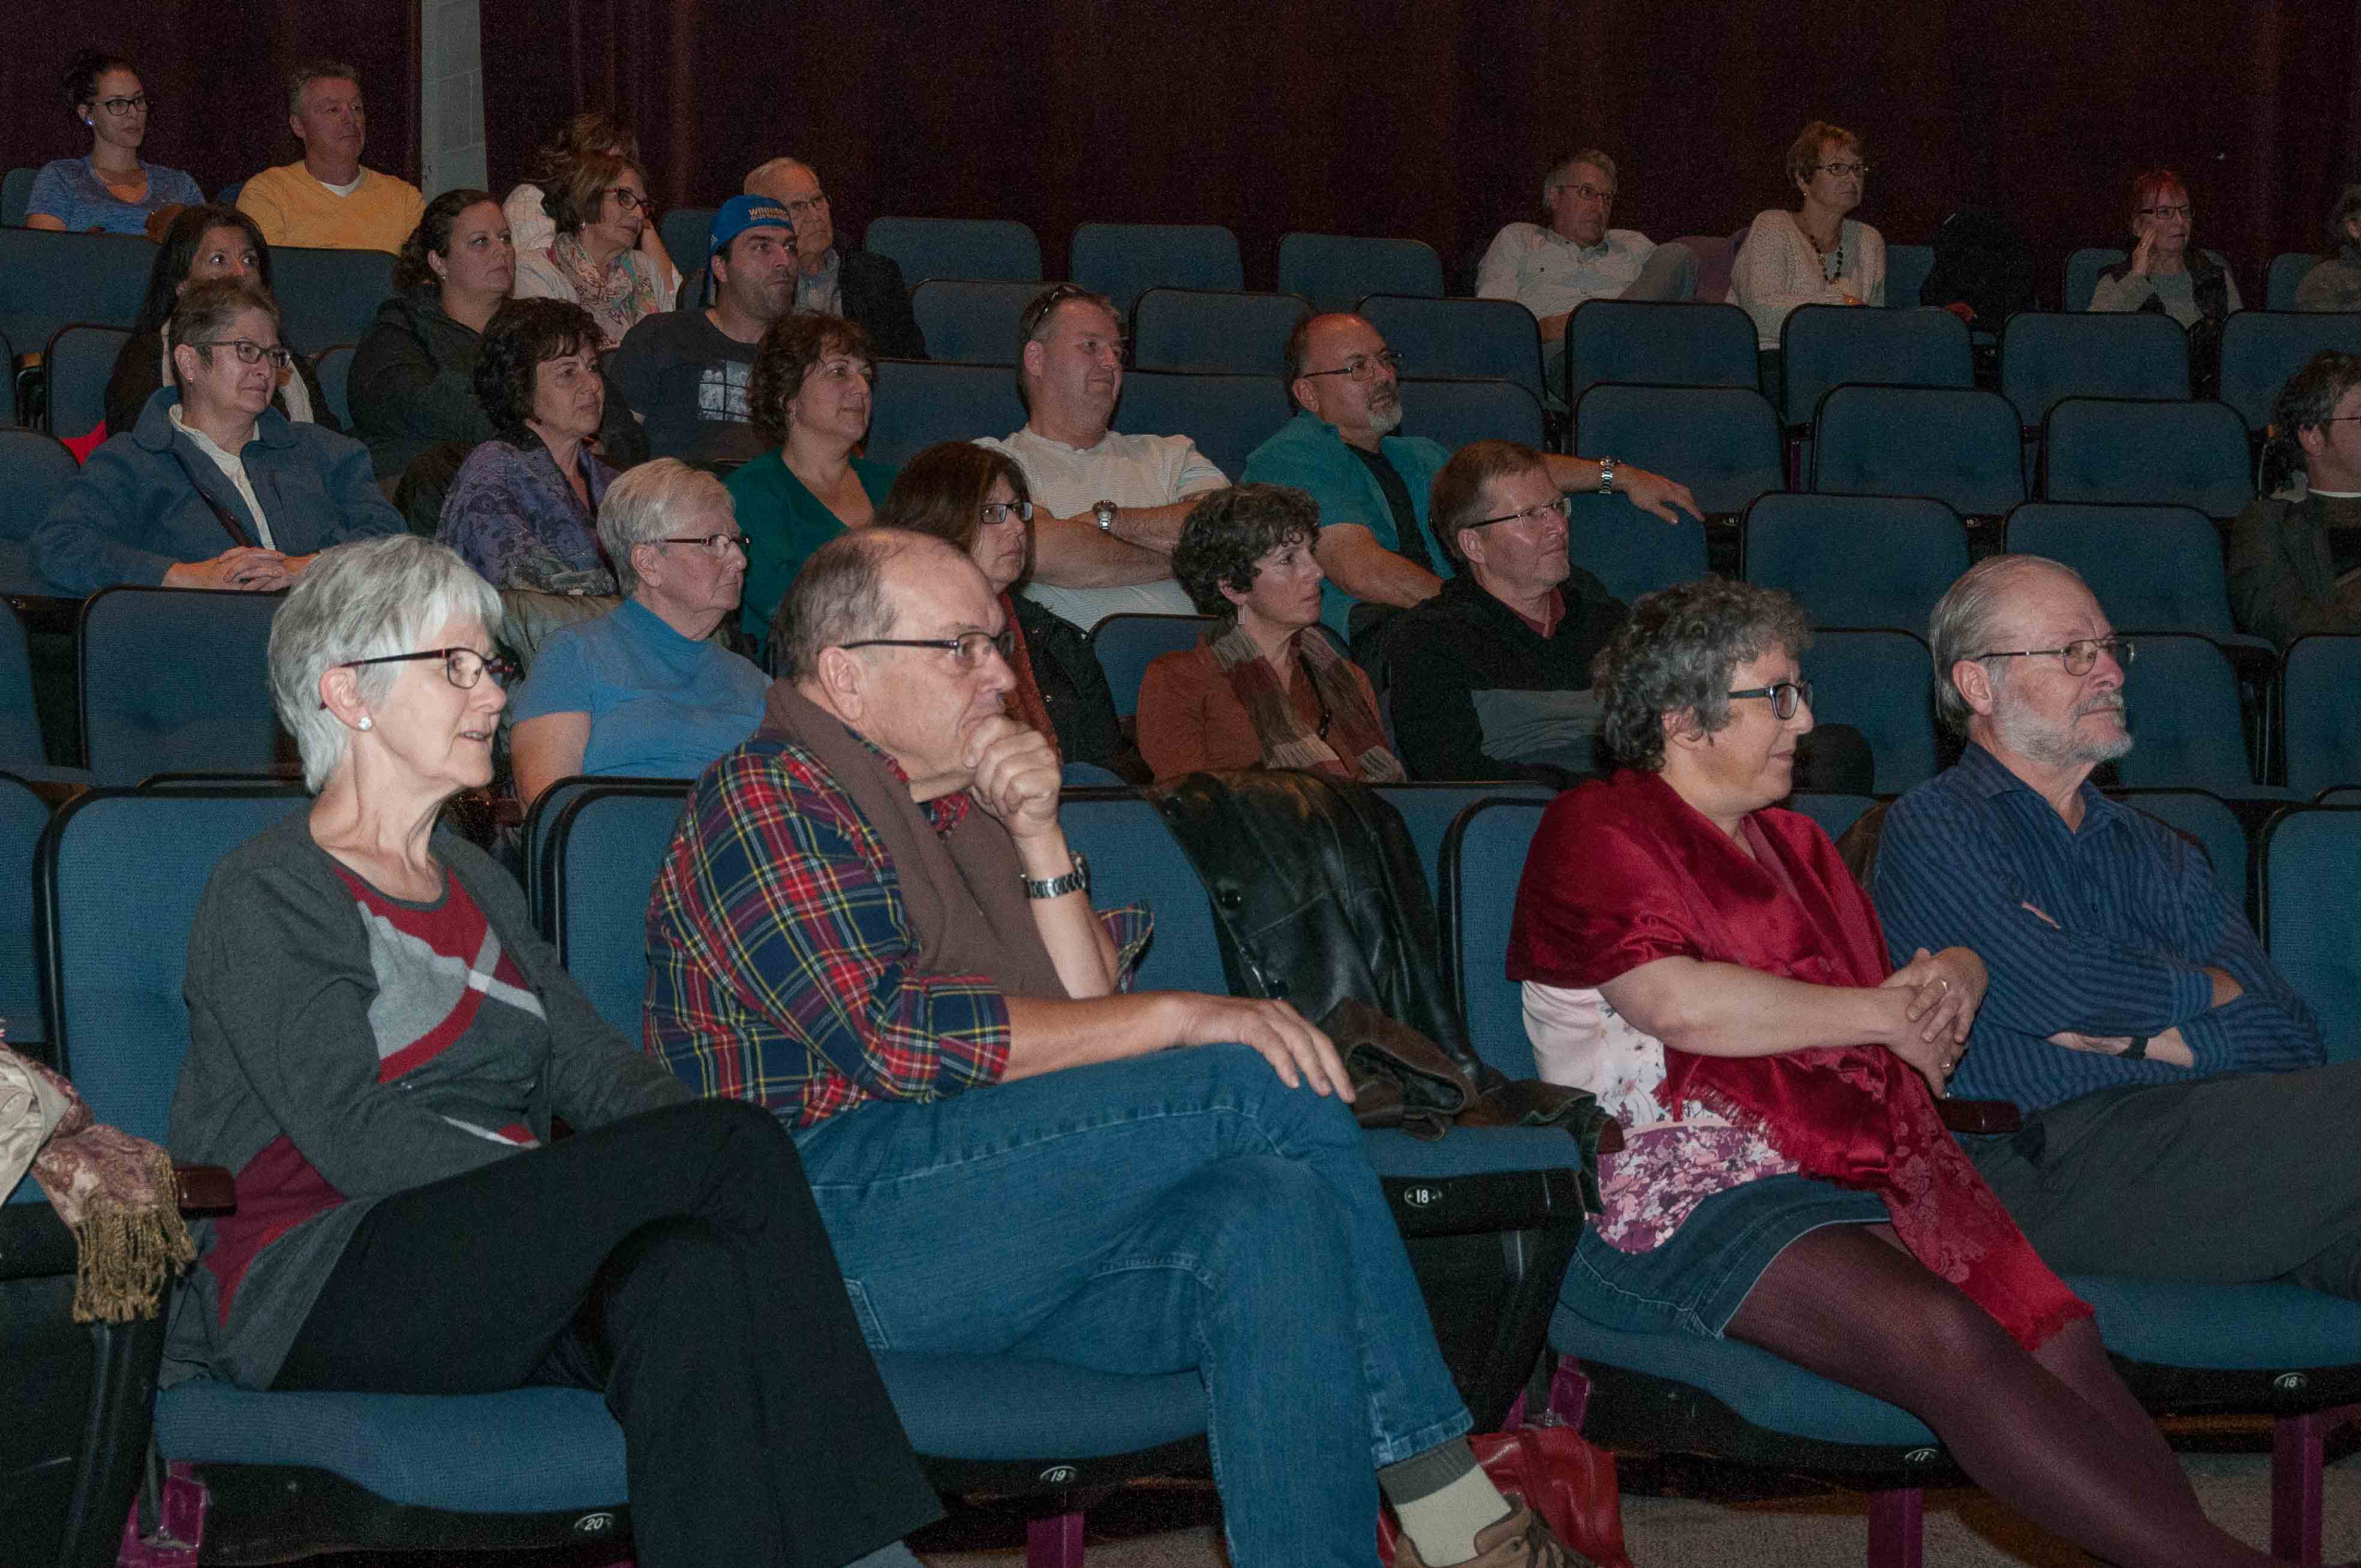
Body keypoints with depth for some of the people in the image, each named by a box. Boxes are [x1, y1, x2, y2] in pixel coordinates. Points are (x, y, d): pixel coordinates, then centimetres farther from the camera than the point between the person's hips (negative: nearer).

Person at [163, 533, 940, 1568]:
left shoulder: (477, 884, 25)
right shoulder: (267, 892, 0)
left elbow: (595, 1067, 12)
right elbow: (354, 1135, -13)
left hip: (491, 1267, 6)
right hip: (318, 1284, -6)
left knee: (686, 1274, -32)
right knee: (736, 1142, -25)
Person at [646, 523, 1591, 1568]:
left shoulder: (964, 809, 26)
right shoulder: (765, 798, 0)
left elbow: (1087, 1011, 17)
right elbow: (888, 1034, -14)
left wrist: (1038, 838, 3)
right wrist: (1179, 1018, -13)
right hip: (837, 1197, -7)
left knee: (1280, 1215, -24)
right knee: (1259, 1082, -19)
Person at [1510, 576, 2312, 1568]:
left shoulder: (1794, 845, 29)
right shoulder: (1598, 831, 4)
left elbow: (1907, 998, 33)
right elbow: (1675, 1002, -13)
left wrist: (1952, 979, 6)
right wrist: (1885, 1016, -3)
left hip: (1870, 1175, 8)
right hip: (1693, 1198, -8)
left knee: (2060, 1339, -20)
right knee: (1946, 1340, -31)